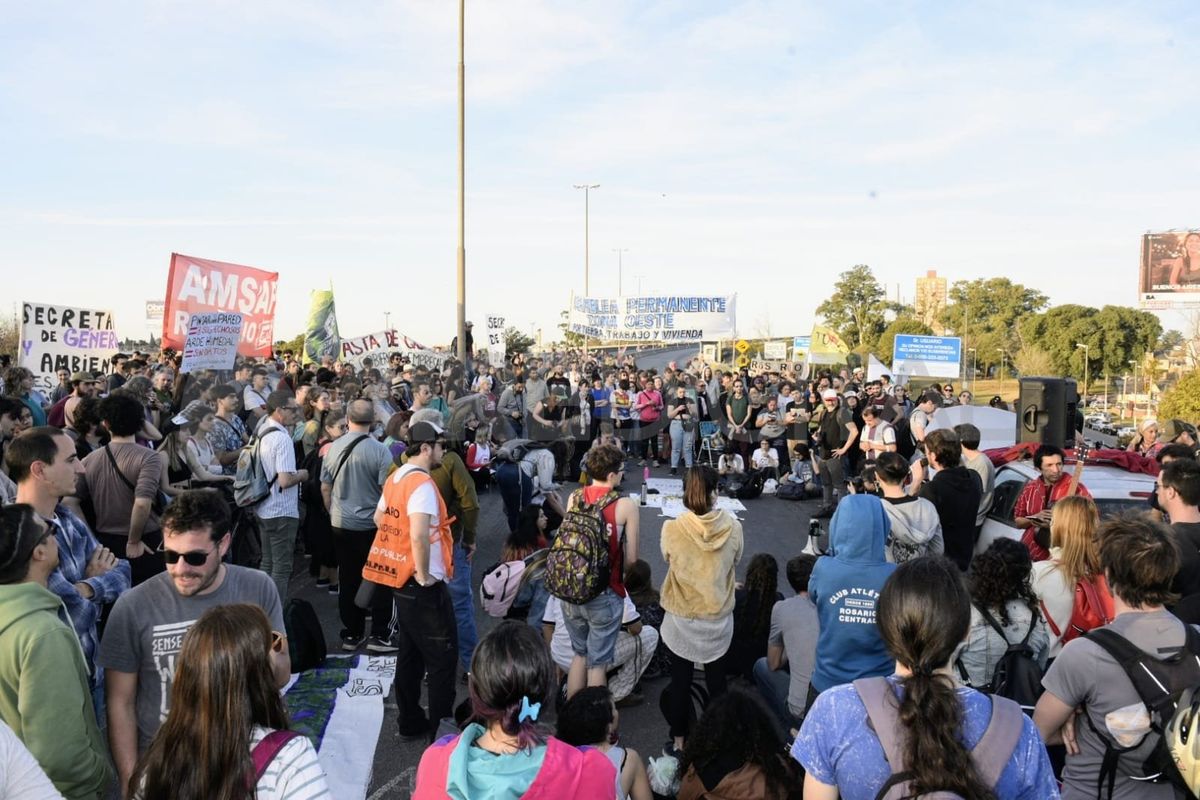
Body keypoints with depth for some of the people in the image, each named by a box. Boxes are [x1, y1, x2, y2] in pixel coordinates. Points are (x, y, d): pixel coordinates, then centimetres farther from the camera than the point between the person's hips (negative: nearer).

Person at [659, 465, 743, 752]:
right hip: (719, 617, 1)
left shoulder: (672, 529, -20)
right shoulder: (732, 527, -17)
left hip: (681, 618, -1)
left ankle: (679, 738, 31)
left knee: (680, 680, 17)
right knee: (716, 679, 20)